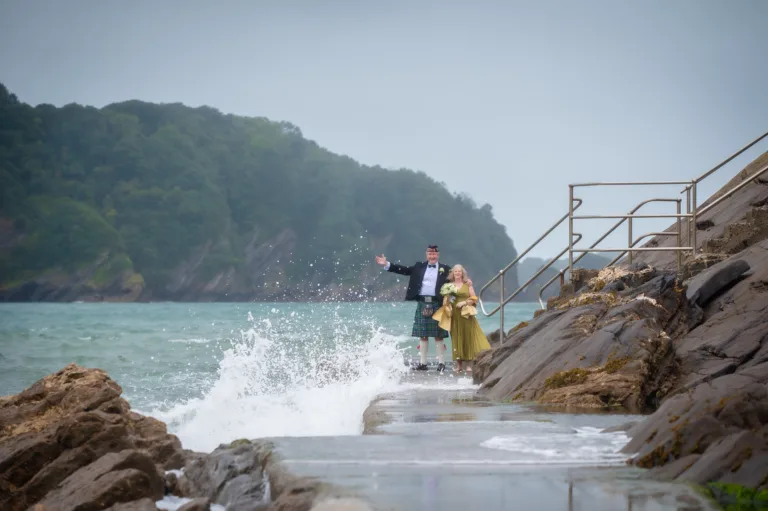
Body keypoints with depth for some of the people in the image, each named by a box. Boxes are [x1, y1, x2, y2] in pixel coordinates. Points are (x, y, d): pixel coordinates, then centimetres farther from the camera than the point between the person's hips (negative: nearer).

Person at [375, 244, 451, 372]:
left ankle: (441, 363, 5)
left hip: (437, 304, -3)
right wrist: (387, 265, 0)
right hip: (422, 304, 3)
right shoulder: (420, 266, 10)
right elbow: (405, 270, 7)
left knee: (439, 336, 0)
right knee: (423, 335, 7)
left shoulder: (445, 269, 4)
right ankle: (422, 362, 12)